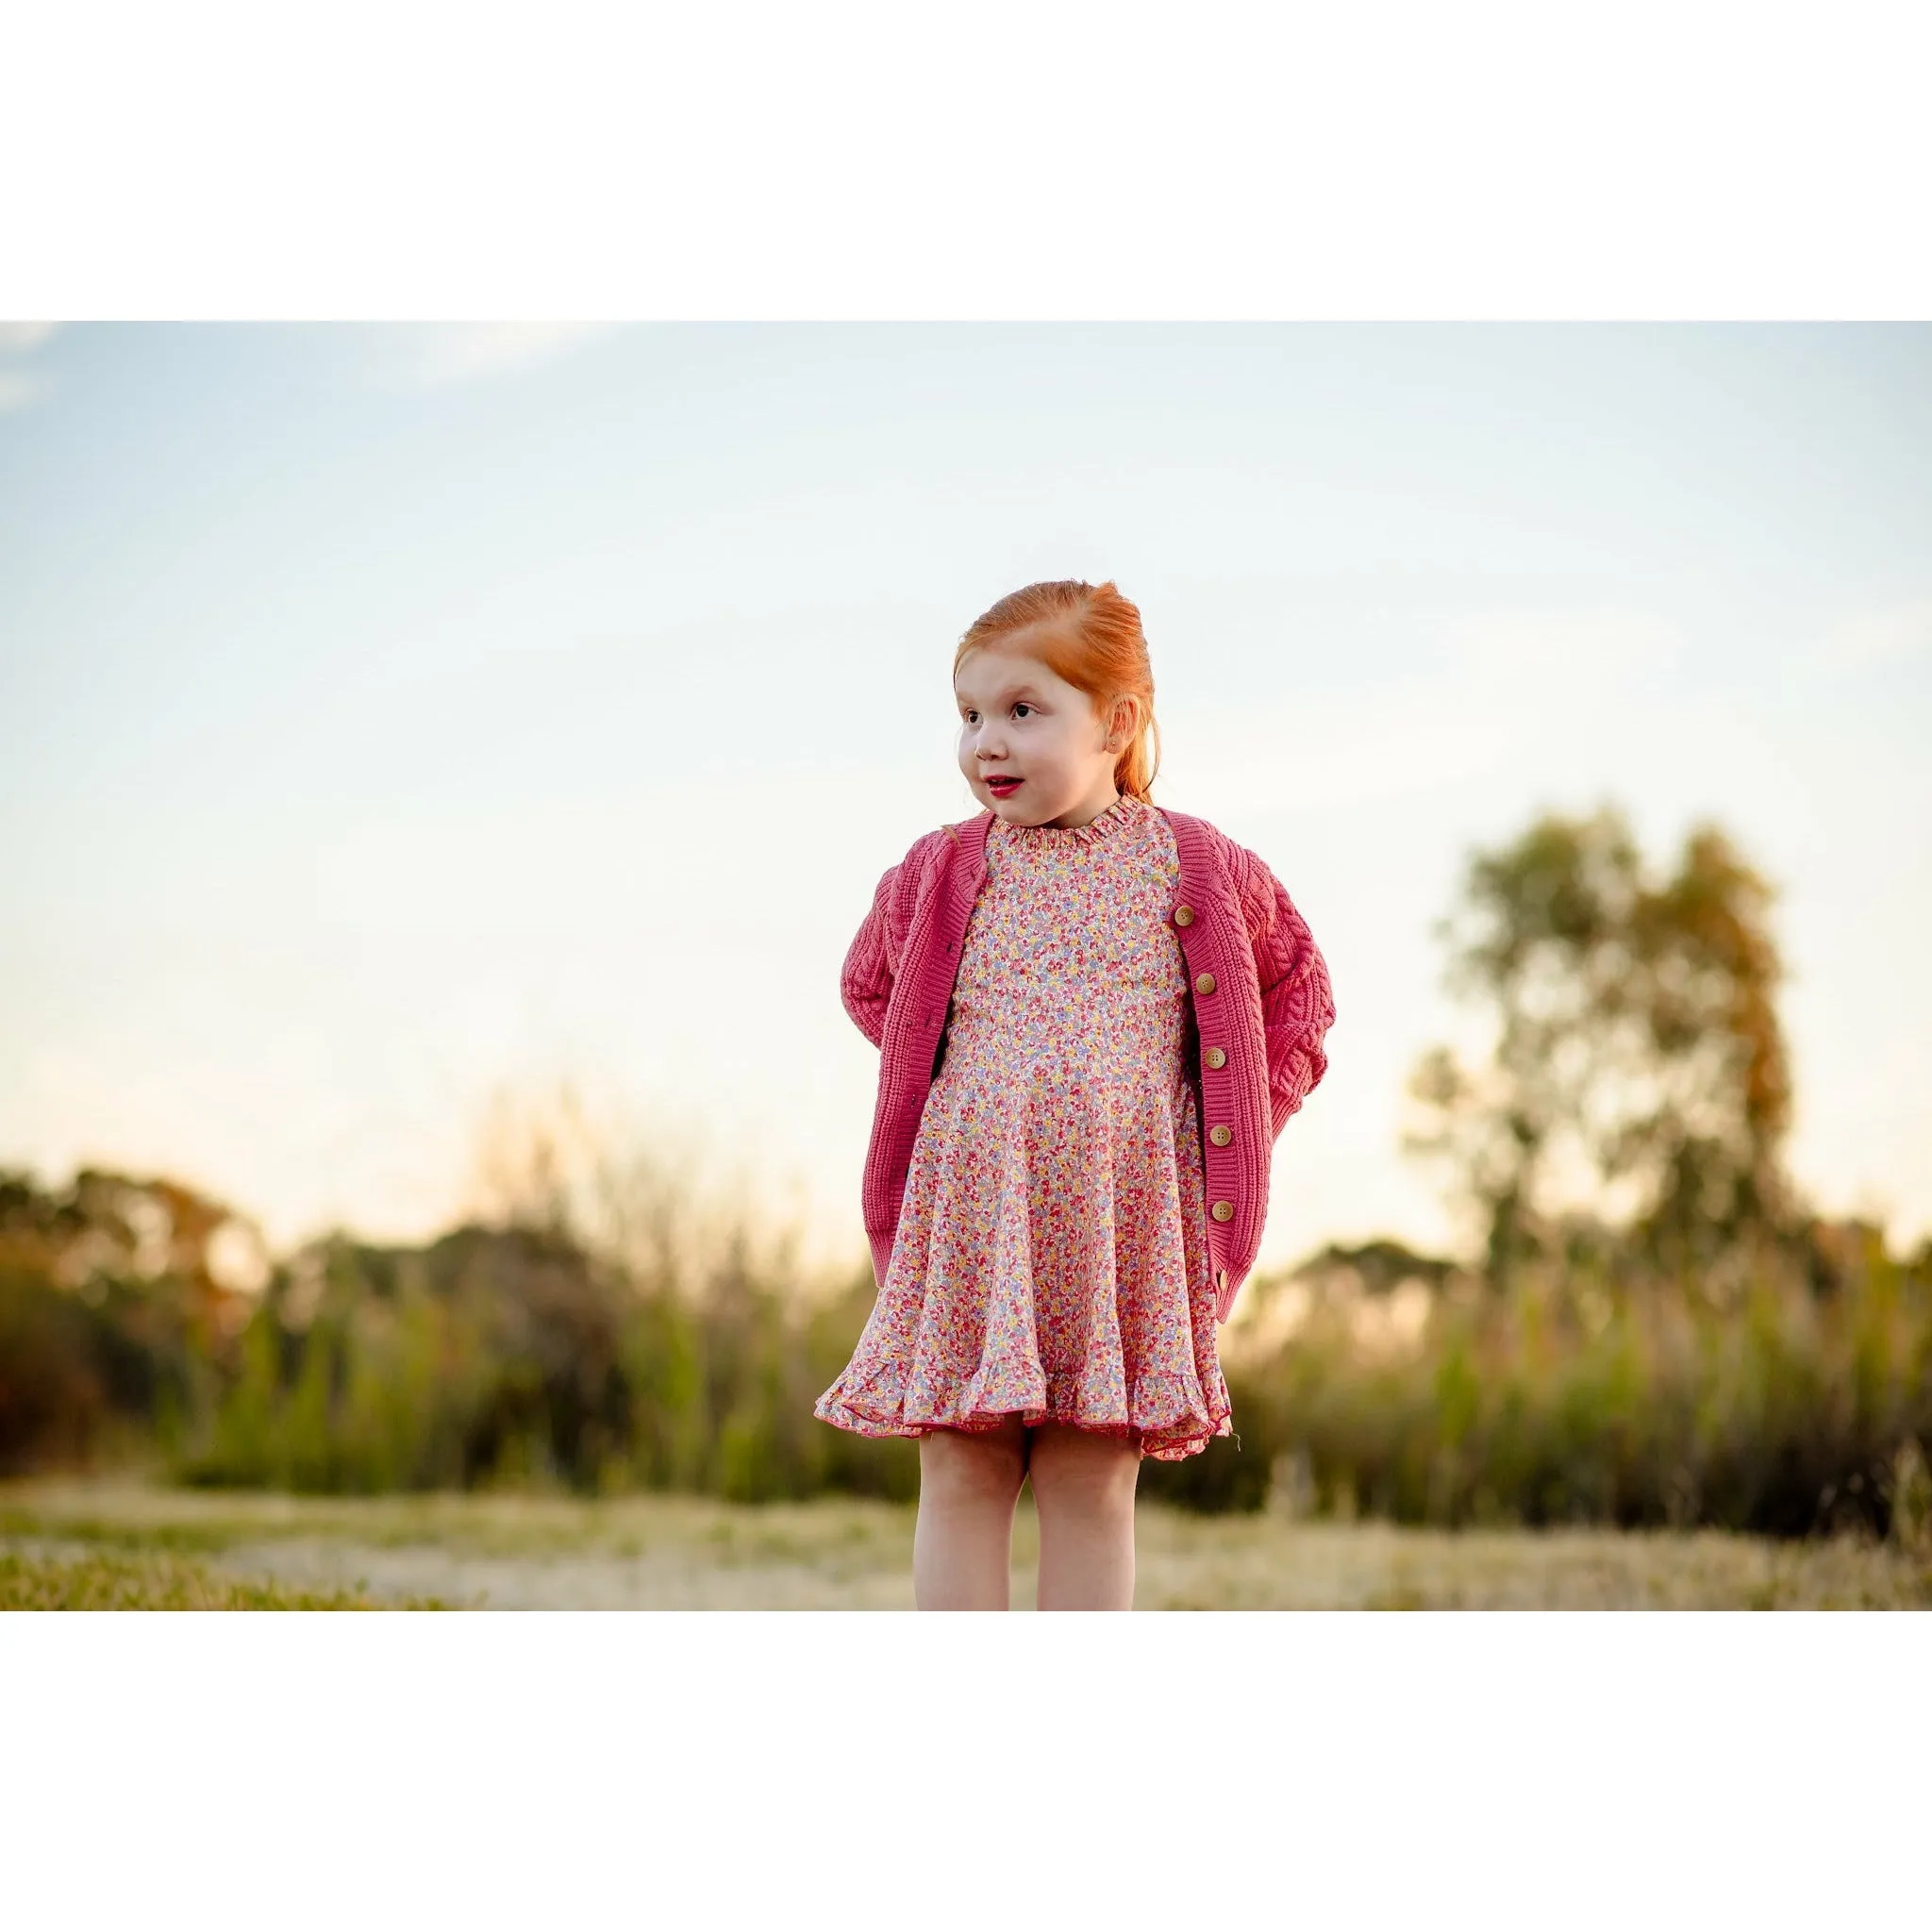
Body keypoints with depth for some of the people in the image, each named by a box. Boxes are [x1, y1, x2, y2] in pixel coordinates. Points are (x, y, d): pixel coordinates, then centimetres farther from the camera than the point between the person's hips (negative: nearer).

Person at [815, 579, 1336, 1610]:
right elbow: (870, 986, 24)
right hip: (967, 1212, 1)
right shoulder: (939, 872, 5)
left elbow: (1297, 997, 17)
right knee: (960, 1481, 2)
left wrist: (1236, 1128, 8)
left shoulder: (1198, 868, 3)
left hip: (1123, 1221, -1)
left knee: (1092, 1489, 3)